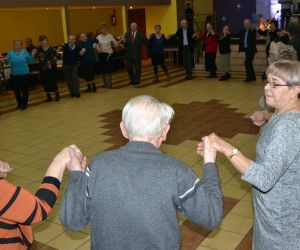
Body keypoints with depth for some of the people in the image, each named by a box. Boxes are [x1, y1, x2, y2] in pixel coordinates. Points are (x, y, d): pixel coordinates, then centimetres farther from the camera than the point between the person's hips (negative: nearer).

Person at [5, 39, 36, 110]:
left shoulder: (24, 52, 0)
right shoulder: (10, 53, 0)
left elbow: (30, 61, 2)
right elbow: (7, 62, -6)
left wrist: (32, 55, -14)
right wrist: (5, 60, -27)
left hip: (24, 73, -1)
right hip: (14, 75, 1)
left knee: (24, 89, 0)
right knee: (16, 90, 8)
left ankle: (24, 103, 14)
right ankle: (19, 103, 29)